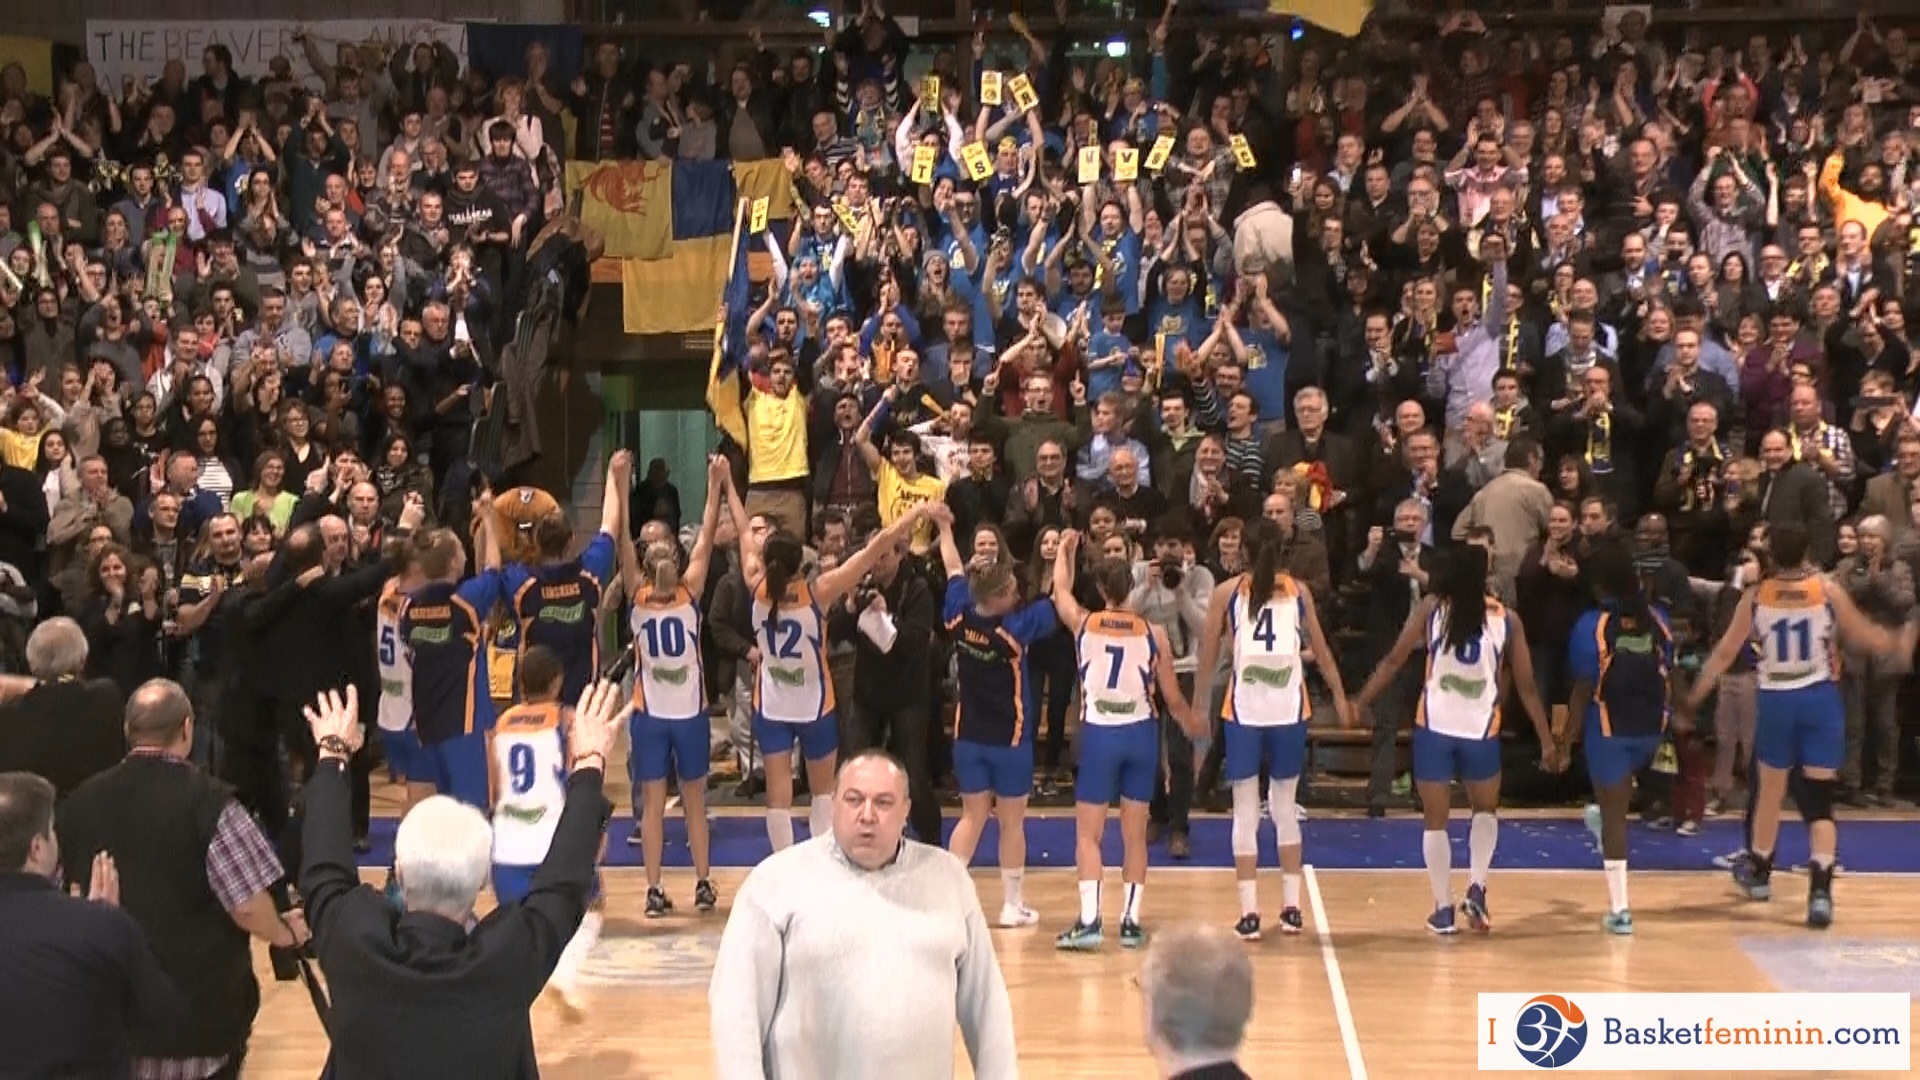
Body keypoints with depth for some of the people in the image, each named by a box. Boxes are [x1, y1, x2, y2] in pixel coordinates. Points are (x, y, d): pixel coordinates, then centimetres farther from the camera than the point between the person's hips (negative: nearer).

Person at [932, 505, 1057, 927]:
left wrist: (945, 528, 24)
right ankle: (1012, 905, 14)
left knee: (972, 817, 12)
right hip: (1010, 738, -5)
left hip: (968, 735, 5)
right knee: (1012, 821, 7)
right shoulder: (1014, 628, -21)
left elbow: (954, 569, 10)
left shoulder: (959, 616, -7)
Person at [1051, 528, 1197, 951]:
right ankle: (1131, 920, 12)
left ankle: (1088, 920, -6)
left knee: (1088, 833, 3)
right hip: (1140, 733, 2)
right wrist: (1192, 725, 25)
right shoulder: (1153, 633, -2)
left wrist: (1066, 549, 35)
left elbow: (1060, 591, 19)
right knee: (1135, 834, 11)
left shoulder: (1083, 624, -4)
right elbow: (1173, 699, 4)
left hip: (1099, 734, -2)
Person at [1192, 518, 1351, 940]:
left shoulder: (1226, 592, 0)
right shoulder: (1299, 591, 5)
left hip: (1243, 711, -2)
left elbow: (1208, 657, 0)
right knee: (1285, 809, 14)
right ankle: (1291, 908, 17)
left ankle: (1250, 913, 0)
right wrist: (1340, 698, 21)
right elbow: (1321, 651, 11)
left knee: (1245, 814, 3)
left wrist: (1197, 705, 8)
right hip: (1290, 711, 2)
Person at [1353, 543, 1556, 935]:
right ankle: (1476, 888, 6)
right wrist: (1547, 742, 9)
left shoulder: (1432, 608, -1)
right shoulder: (1506, 619, 0)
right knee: (1485, 810, 24)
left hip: (1434, 728, 0)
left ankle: (1443, 909, 10)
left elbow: (1393, 662, -2)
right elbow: (1526, 686, 3)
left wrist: (1358, 704, 6)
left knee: (1436, 821, 11)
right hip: (1482, 731, 0)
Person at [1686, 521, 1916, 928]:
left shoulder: (1756, 596, -4)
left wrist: (1694, 695, 14)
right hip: (1819, 698, -1)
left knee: (1769, 790, 20)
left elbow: (1725, 652, 2)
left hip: (1776, 699, 1)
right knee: (1819, 799, -3)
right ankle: (1820, 890, -17)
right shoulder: (1829, 591, -7)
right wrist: (1899, 644, 25)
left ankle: (1758, 872, 37)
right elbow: (1865, 637, 4)